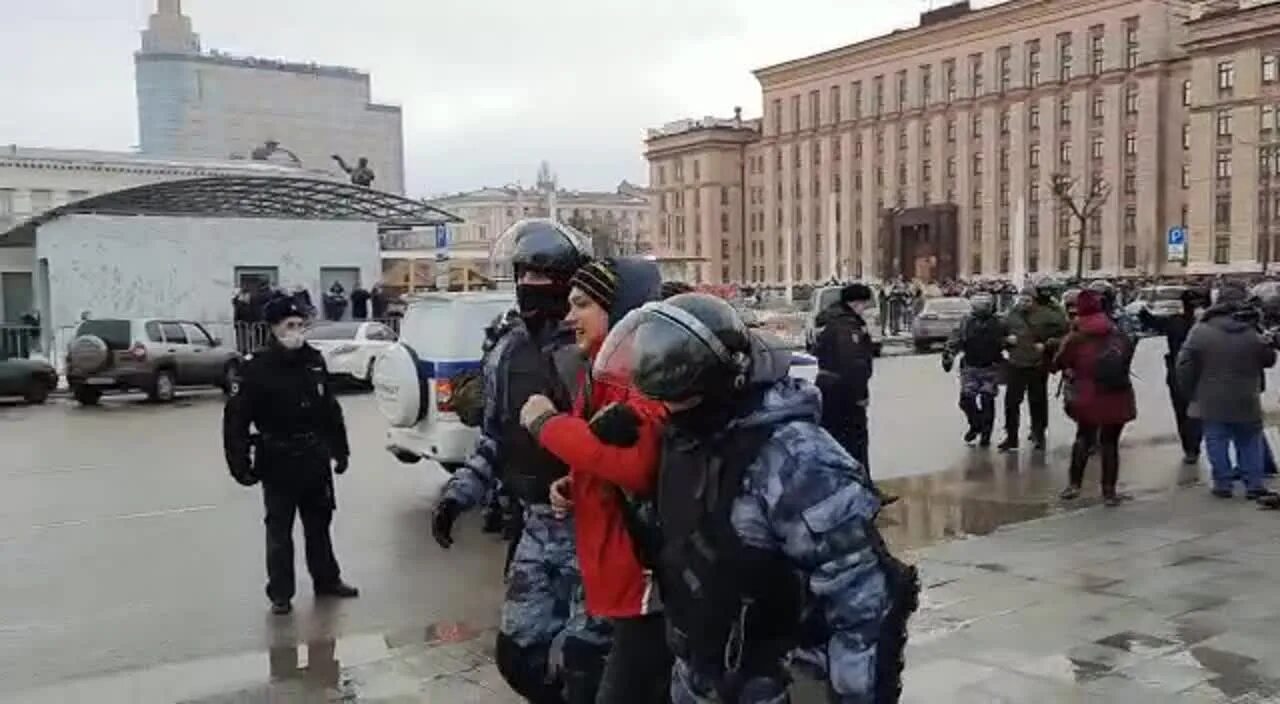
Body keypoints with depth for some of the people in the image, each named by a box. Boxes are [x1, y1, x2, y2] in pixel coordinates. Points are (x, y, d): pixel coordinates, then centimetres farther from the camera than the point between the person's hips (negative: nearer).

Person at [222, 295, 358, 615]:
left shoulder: (314, 360, 3)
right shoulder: (257, 368, -13)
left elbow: (331, 410, 11)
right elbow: (236, 418, -13)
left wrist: (339, 449, 12)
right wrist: (239, 463, -16)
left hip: (315, 458, 5)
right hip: (278, 462, -5)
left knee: (319, 524, 17)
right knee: (279, 529, 5)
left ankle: (327, 580, 31)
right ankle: (280, 594, 15)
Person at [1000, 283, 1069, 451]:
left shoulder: (1047, 316, -9)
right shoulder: (1012, 316, 3)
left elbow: (1063, 336, -8)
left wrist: (1047, 345, -17)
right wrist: (1007, 339, -6)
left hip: (1038, 366, -2)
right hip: (1016, 365, 2)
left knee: (1037, 402, 12)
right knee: (1011, 401, 1)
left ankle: (1038, 434, 29)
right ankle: (1011, 437, 11)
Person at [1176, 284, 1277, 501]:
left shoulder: (1200, 330, -10)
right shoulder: (1254, 333, -7)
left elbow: (1185, 364, -8)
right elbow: (1269, 359, 6)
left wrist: (1189, 391, 5)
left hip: (1212, 401, -1)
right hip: (1245, 402, 1)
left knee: (1217, 442, 6)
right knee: (1250, 443, 13)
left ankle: (1223, 484, 8)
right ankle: (1254, 484, 13)